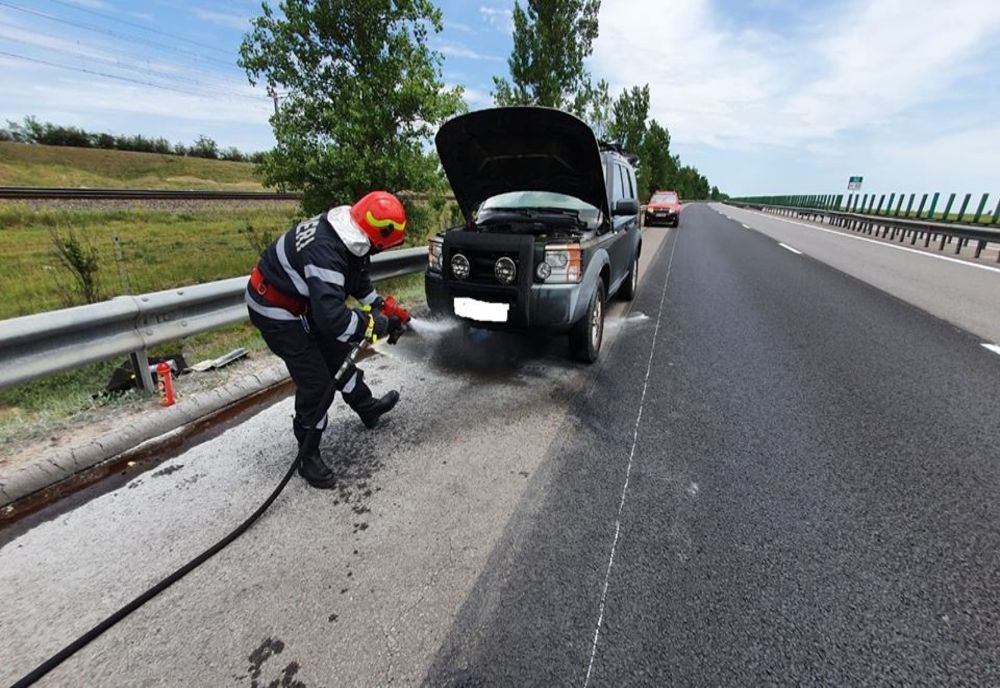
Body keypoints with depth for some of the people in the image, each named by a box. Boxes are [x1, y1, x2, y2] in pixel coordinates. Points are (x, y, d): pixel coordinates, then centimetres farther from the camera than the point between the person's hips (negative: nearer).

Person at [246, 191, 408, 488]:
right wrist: (380, 325, -30)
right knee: (315, 382, -8)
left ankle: (368, 408, 40)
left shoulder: (347, 234, -8)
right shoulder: (325, 252, -37)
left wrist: (381, 307, 4)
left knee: (339, 355, 19)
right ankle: (308, 457, 10)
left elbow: (359, 278, 10)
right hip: (275, 310, -9)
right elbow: (333, 317, -42)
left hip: (303, 302, 9)